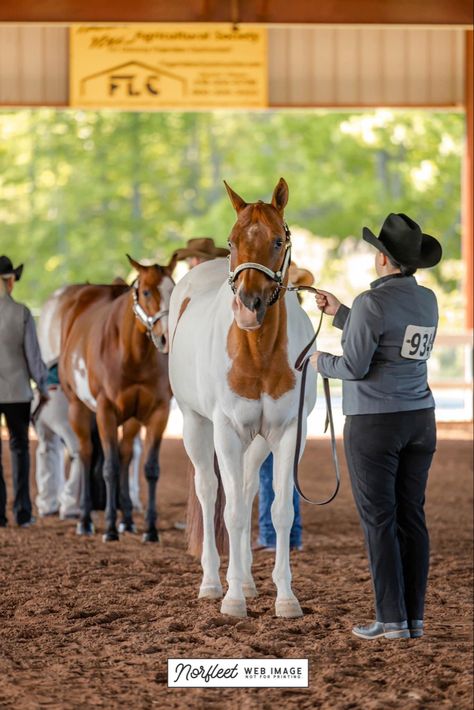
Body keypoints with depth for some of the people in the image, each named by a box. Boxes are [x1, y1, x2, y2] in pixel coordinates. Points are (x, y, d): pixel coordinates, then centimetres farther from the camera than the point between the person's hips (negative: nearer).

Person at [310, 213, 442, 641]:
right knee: (411, 517, 8)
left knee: (378, 520, -2)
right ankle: (414, 619, 8)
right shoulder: (428, 301, 8)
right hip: (419, 420, 7)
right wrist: (339, 315, 22)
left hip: (373, 422, -7)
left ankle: (392, 620, -3)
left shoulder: (372, 303, -16)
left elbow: (355, 366, -18)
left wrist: (323, 362, 3)